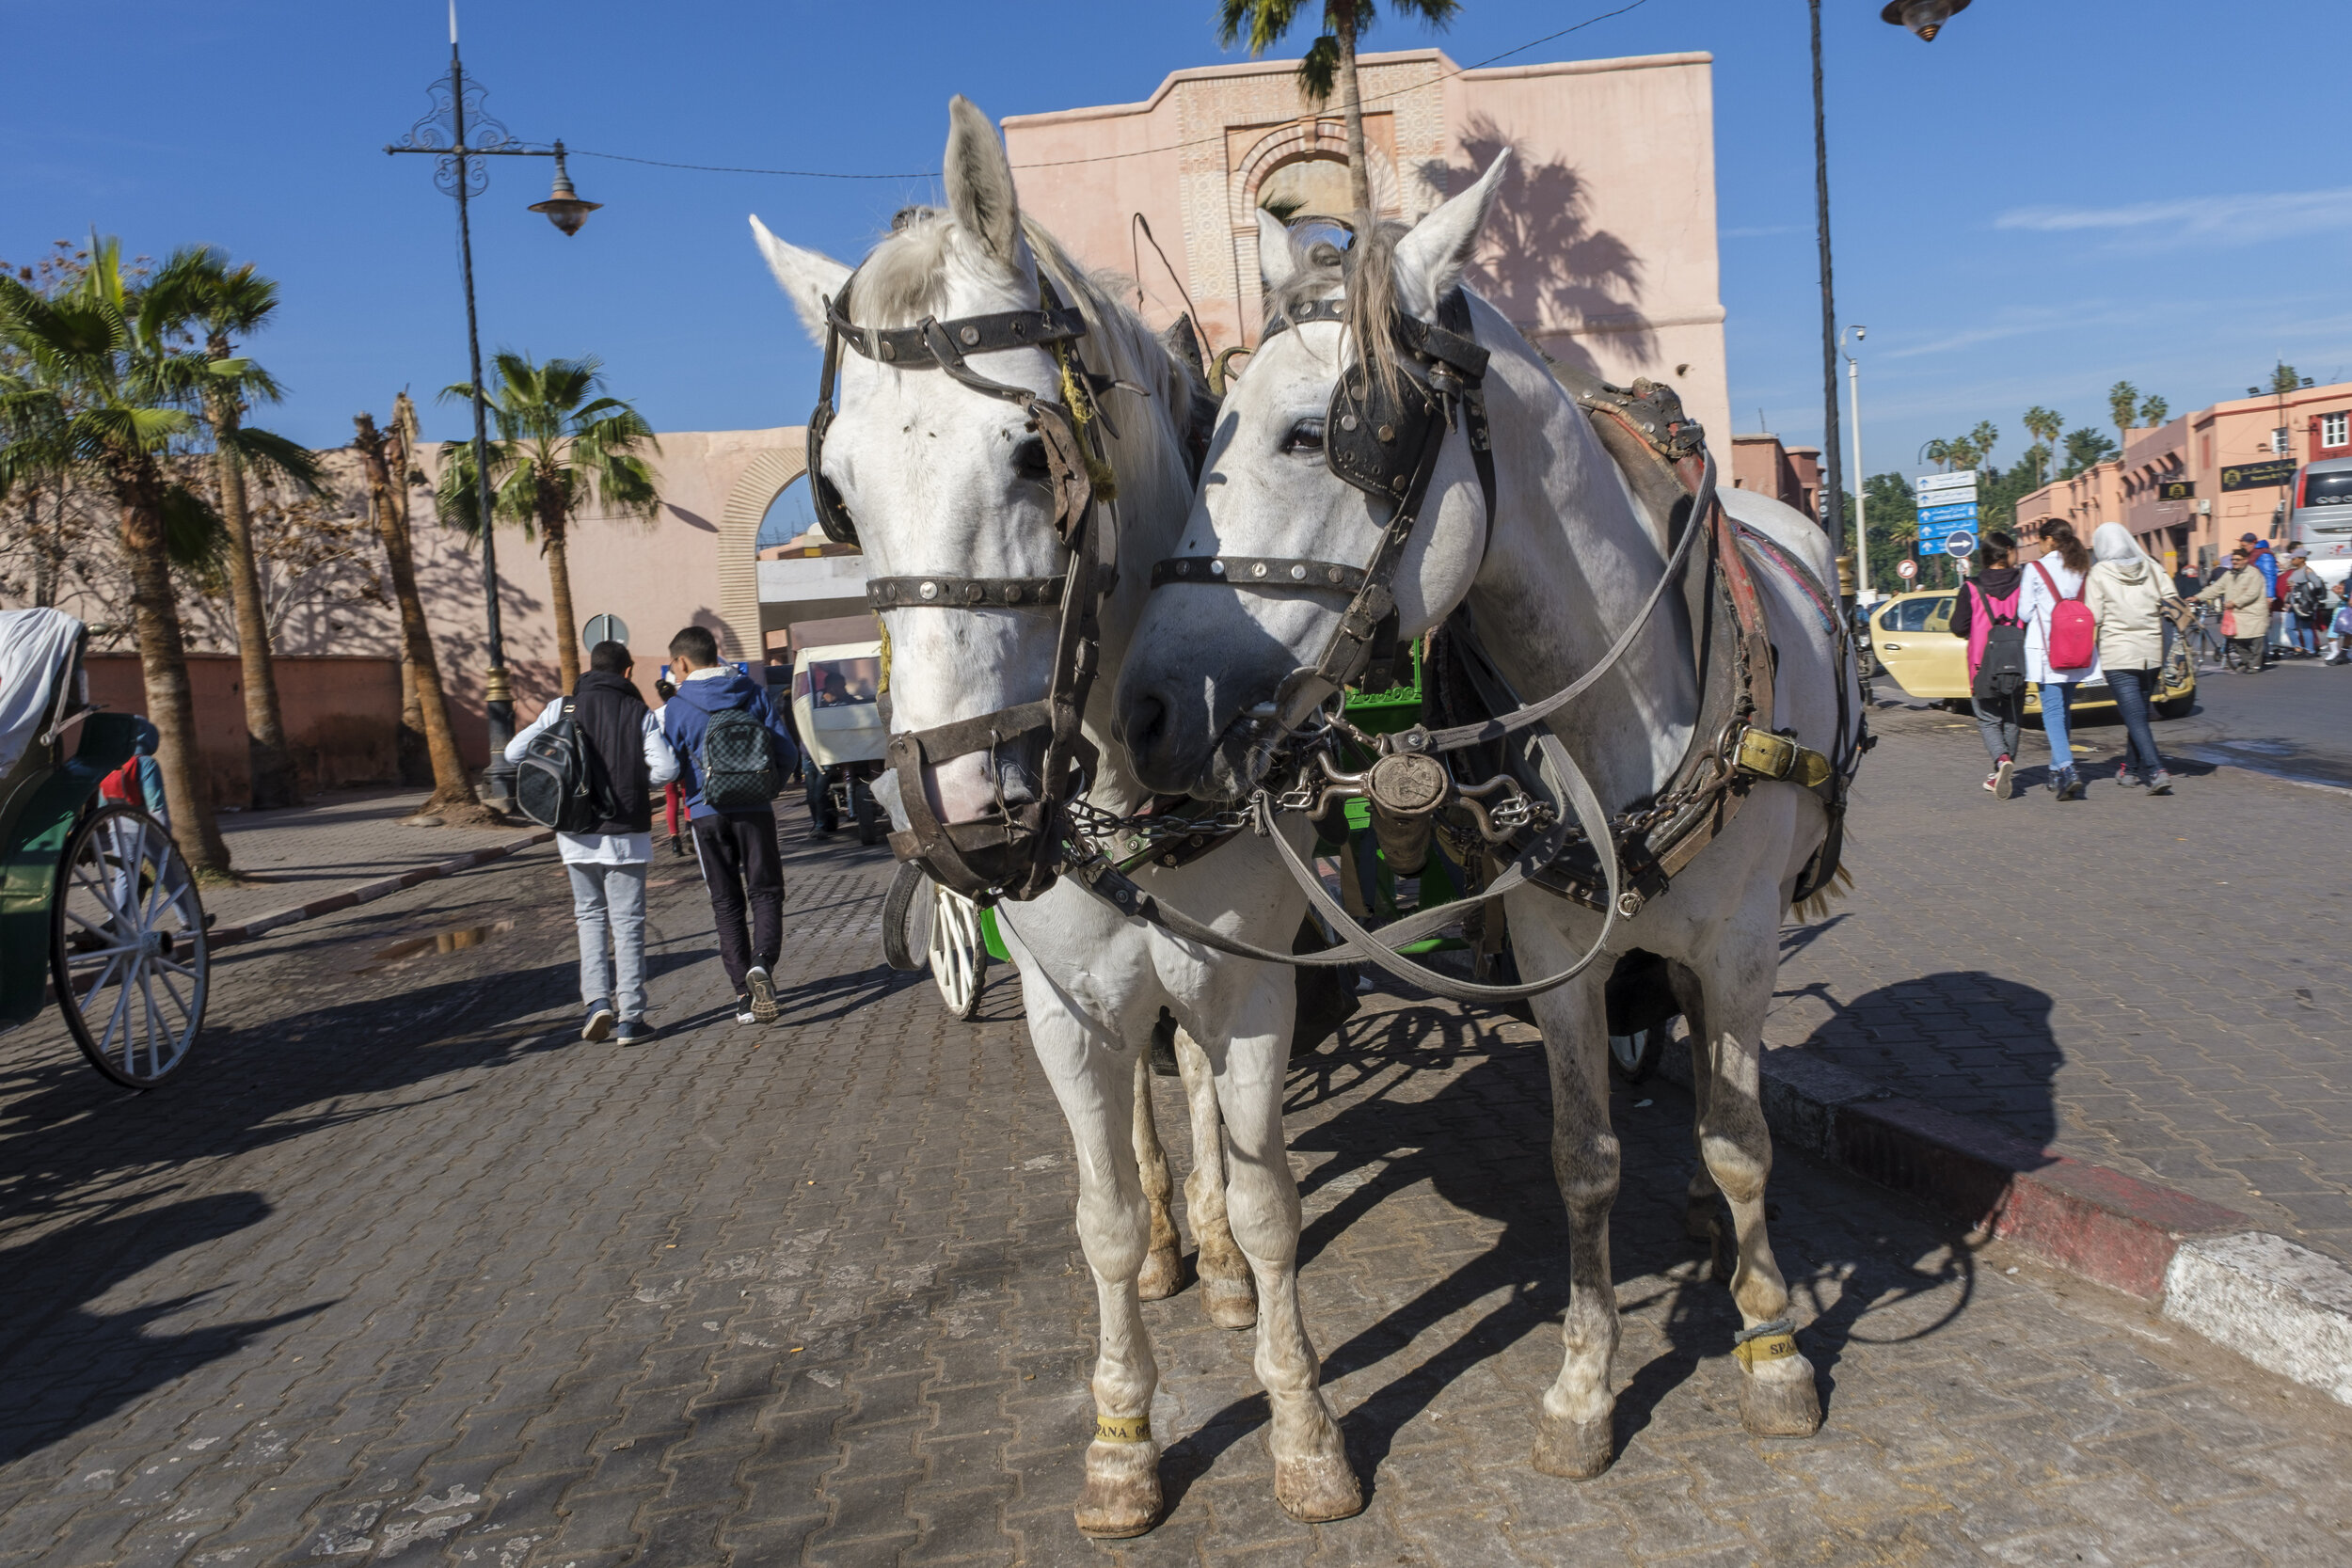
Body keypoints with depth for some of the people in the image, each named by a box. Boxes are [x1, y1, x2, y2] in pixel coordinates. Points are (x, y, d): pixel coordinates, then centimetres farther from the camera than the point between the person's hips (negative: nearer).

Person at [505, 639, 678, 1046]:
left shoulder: (561, 708, 1)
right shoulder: (639, 713, -3)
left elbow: (513, 752, -1)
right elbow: (666, 769, -14)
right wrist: (634, 780, 6)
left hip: (578, 833, 1)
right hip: (626, 832, -1)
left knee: (590, 915, 18)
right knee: (627, 924, 6)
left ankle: (597, 999, 3)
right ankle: (630, 1019, 6)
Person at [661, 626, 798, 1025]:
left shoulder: (677, 708, -4)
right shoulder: (753, 695, 3)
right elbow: (784, 749, 3)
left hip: (707, 813, -1)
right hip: (755, 811, 1)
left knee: (726, 903, 8)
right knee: (765, 892, 6)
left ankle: (744, 994, 5)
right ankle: (761, 963, -22)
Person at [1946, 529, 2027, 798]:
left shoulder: (1971, 588, -7)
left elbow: (1958, 629, -7)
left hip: (1983, 667, -2)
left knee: (1988, 720, 6)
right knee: (2011, 720, 14)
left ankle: (2002, 760, -20)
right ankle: (2002, 774, 18)